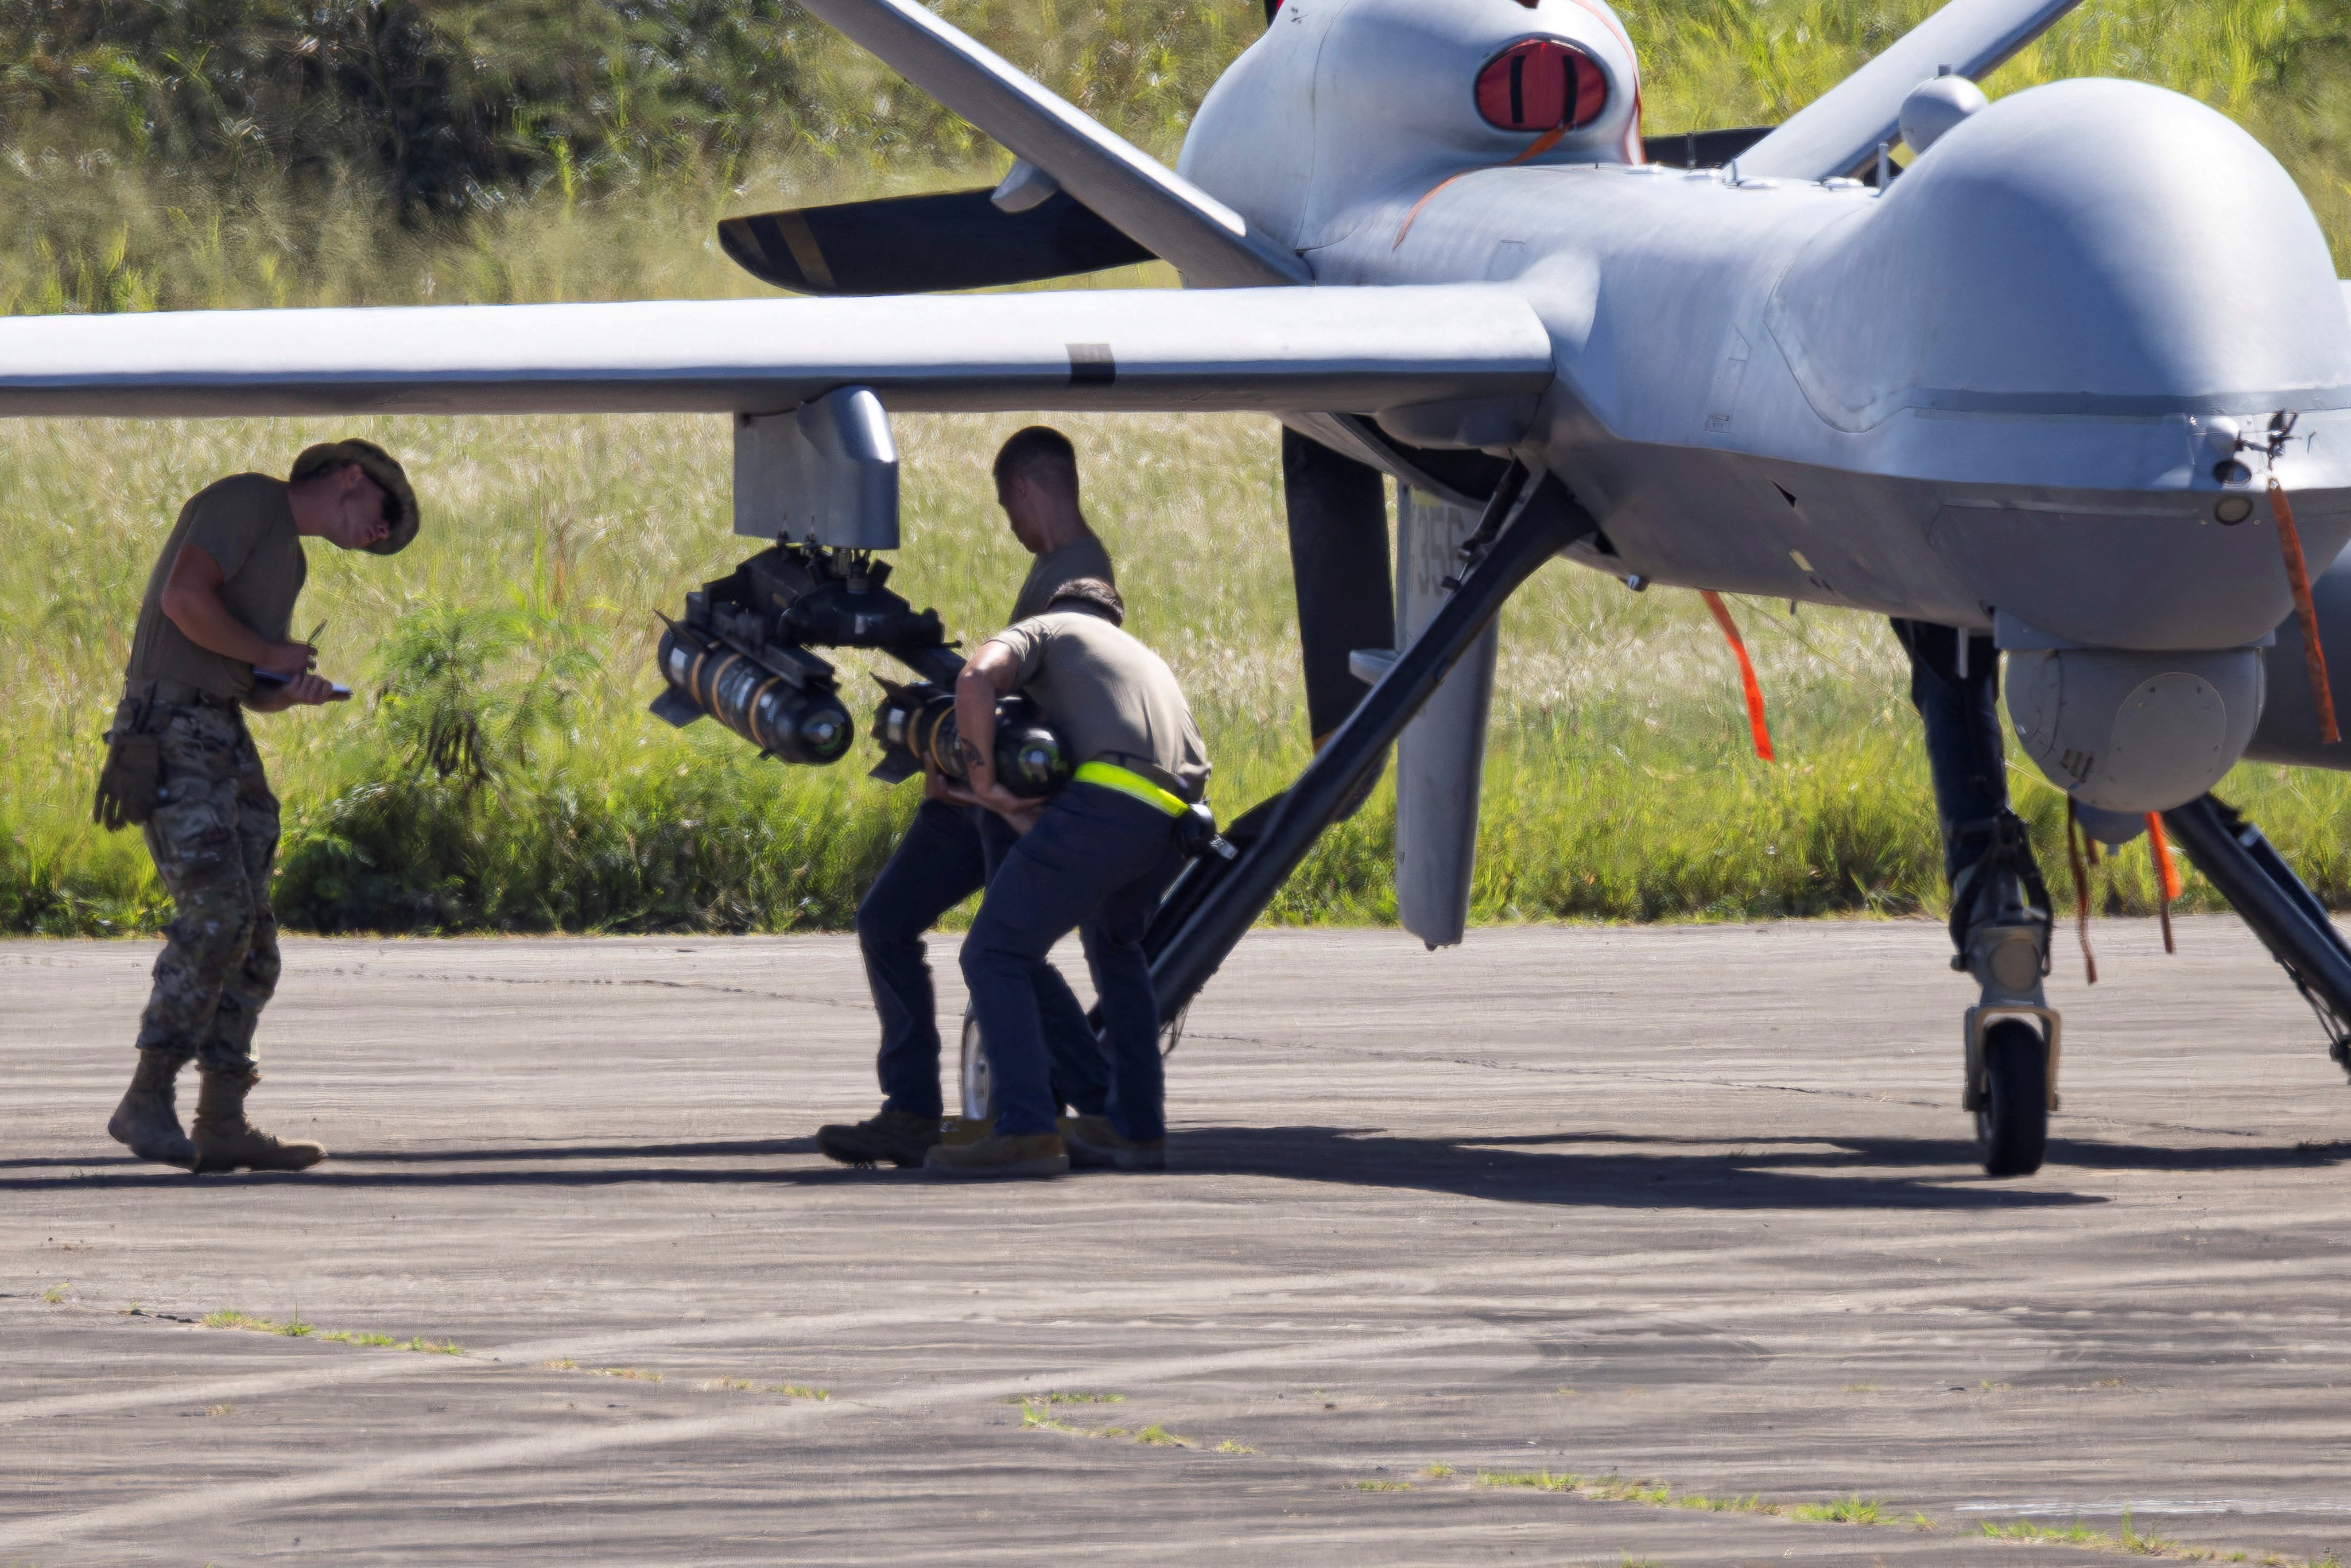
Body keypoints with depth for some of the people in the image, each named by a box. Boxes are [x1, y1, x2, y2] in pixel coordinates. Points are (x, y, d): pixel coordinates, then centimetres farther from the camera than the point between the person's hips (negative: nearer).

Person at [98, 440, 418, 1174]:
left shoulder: (289, 559, 23)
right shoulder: (246, 502, -6)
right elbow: (185, 599, -21)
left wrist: (296, 693, 4)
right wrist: (269, 654, -9)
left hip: (224, 741, 10)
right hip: (171, 729, -10)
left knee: (251, 936, 4)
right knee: (217, 913, -20)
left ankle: (222, 1122, 5)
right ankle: (148, 1102, -18)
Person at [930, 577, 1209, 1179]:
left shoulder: (1044, 631, 19)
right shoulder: (1146, 659, 40)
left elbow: (977, 679, -4)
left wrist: (982, 779, 3)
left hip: (1105, 801, -7)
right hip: (1173, 820, 7)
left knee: (995, 955, -4)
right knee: (1114, 944, 33)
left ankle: (1026, 1131, -18)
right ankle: (1138, 1126, 29)